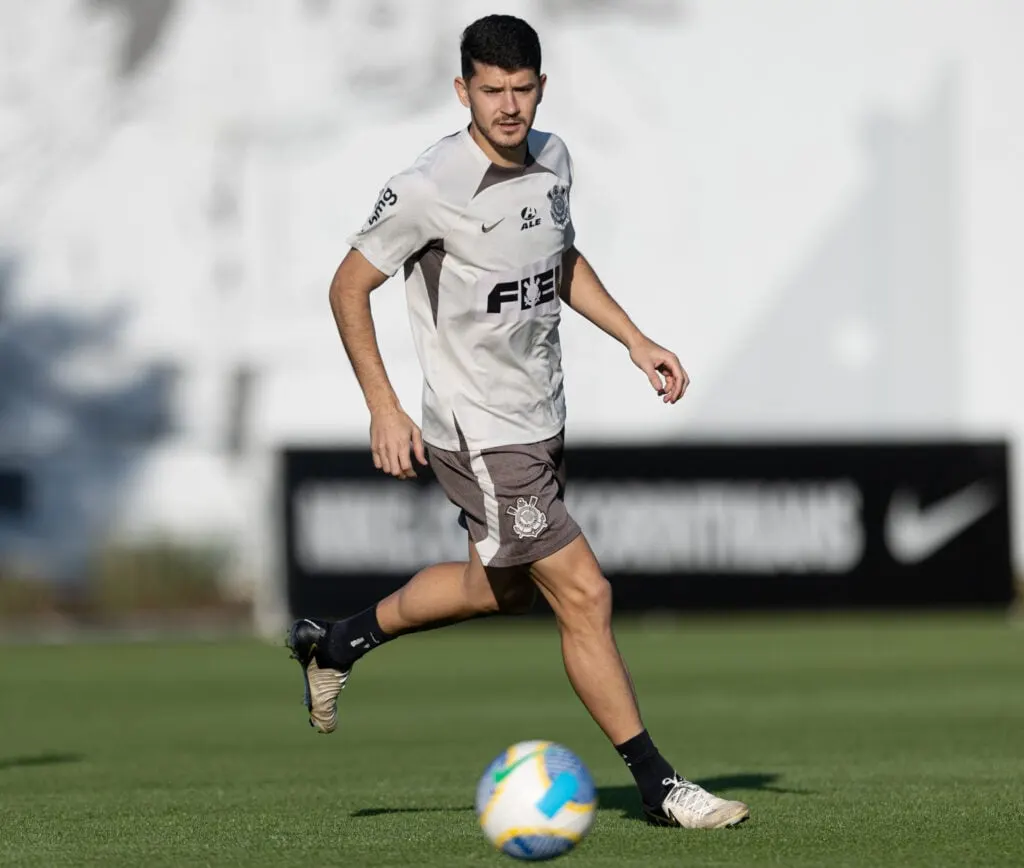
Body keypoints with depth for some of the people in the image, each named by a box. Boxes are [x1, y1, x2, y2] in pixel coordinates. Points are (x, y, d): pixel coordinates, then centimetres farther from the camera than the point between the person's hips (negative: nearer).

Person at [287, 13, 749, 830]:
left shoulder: (552, 159, 1)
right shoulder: (429, 188, -20)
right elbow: (349, 287, -10)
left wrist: (635, 340, 10)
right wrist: (384, 409, -14)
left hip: (541, 420, 9)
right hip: (482, 436, -9)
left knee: (502, 586, 25)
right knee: (585, 595, -10)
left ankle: (336, 644, 43)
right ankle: (659, 787, -1)